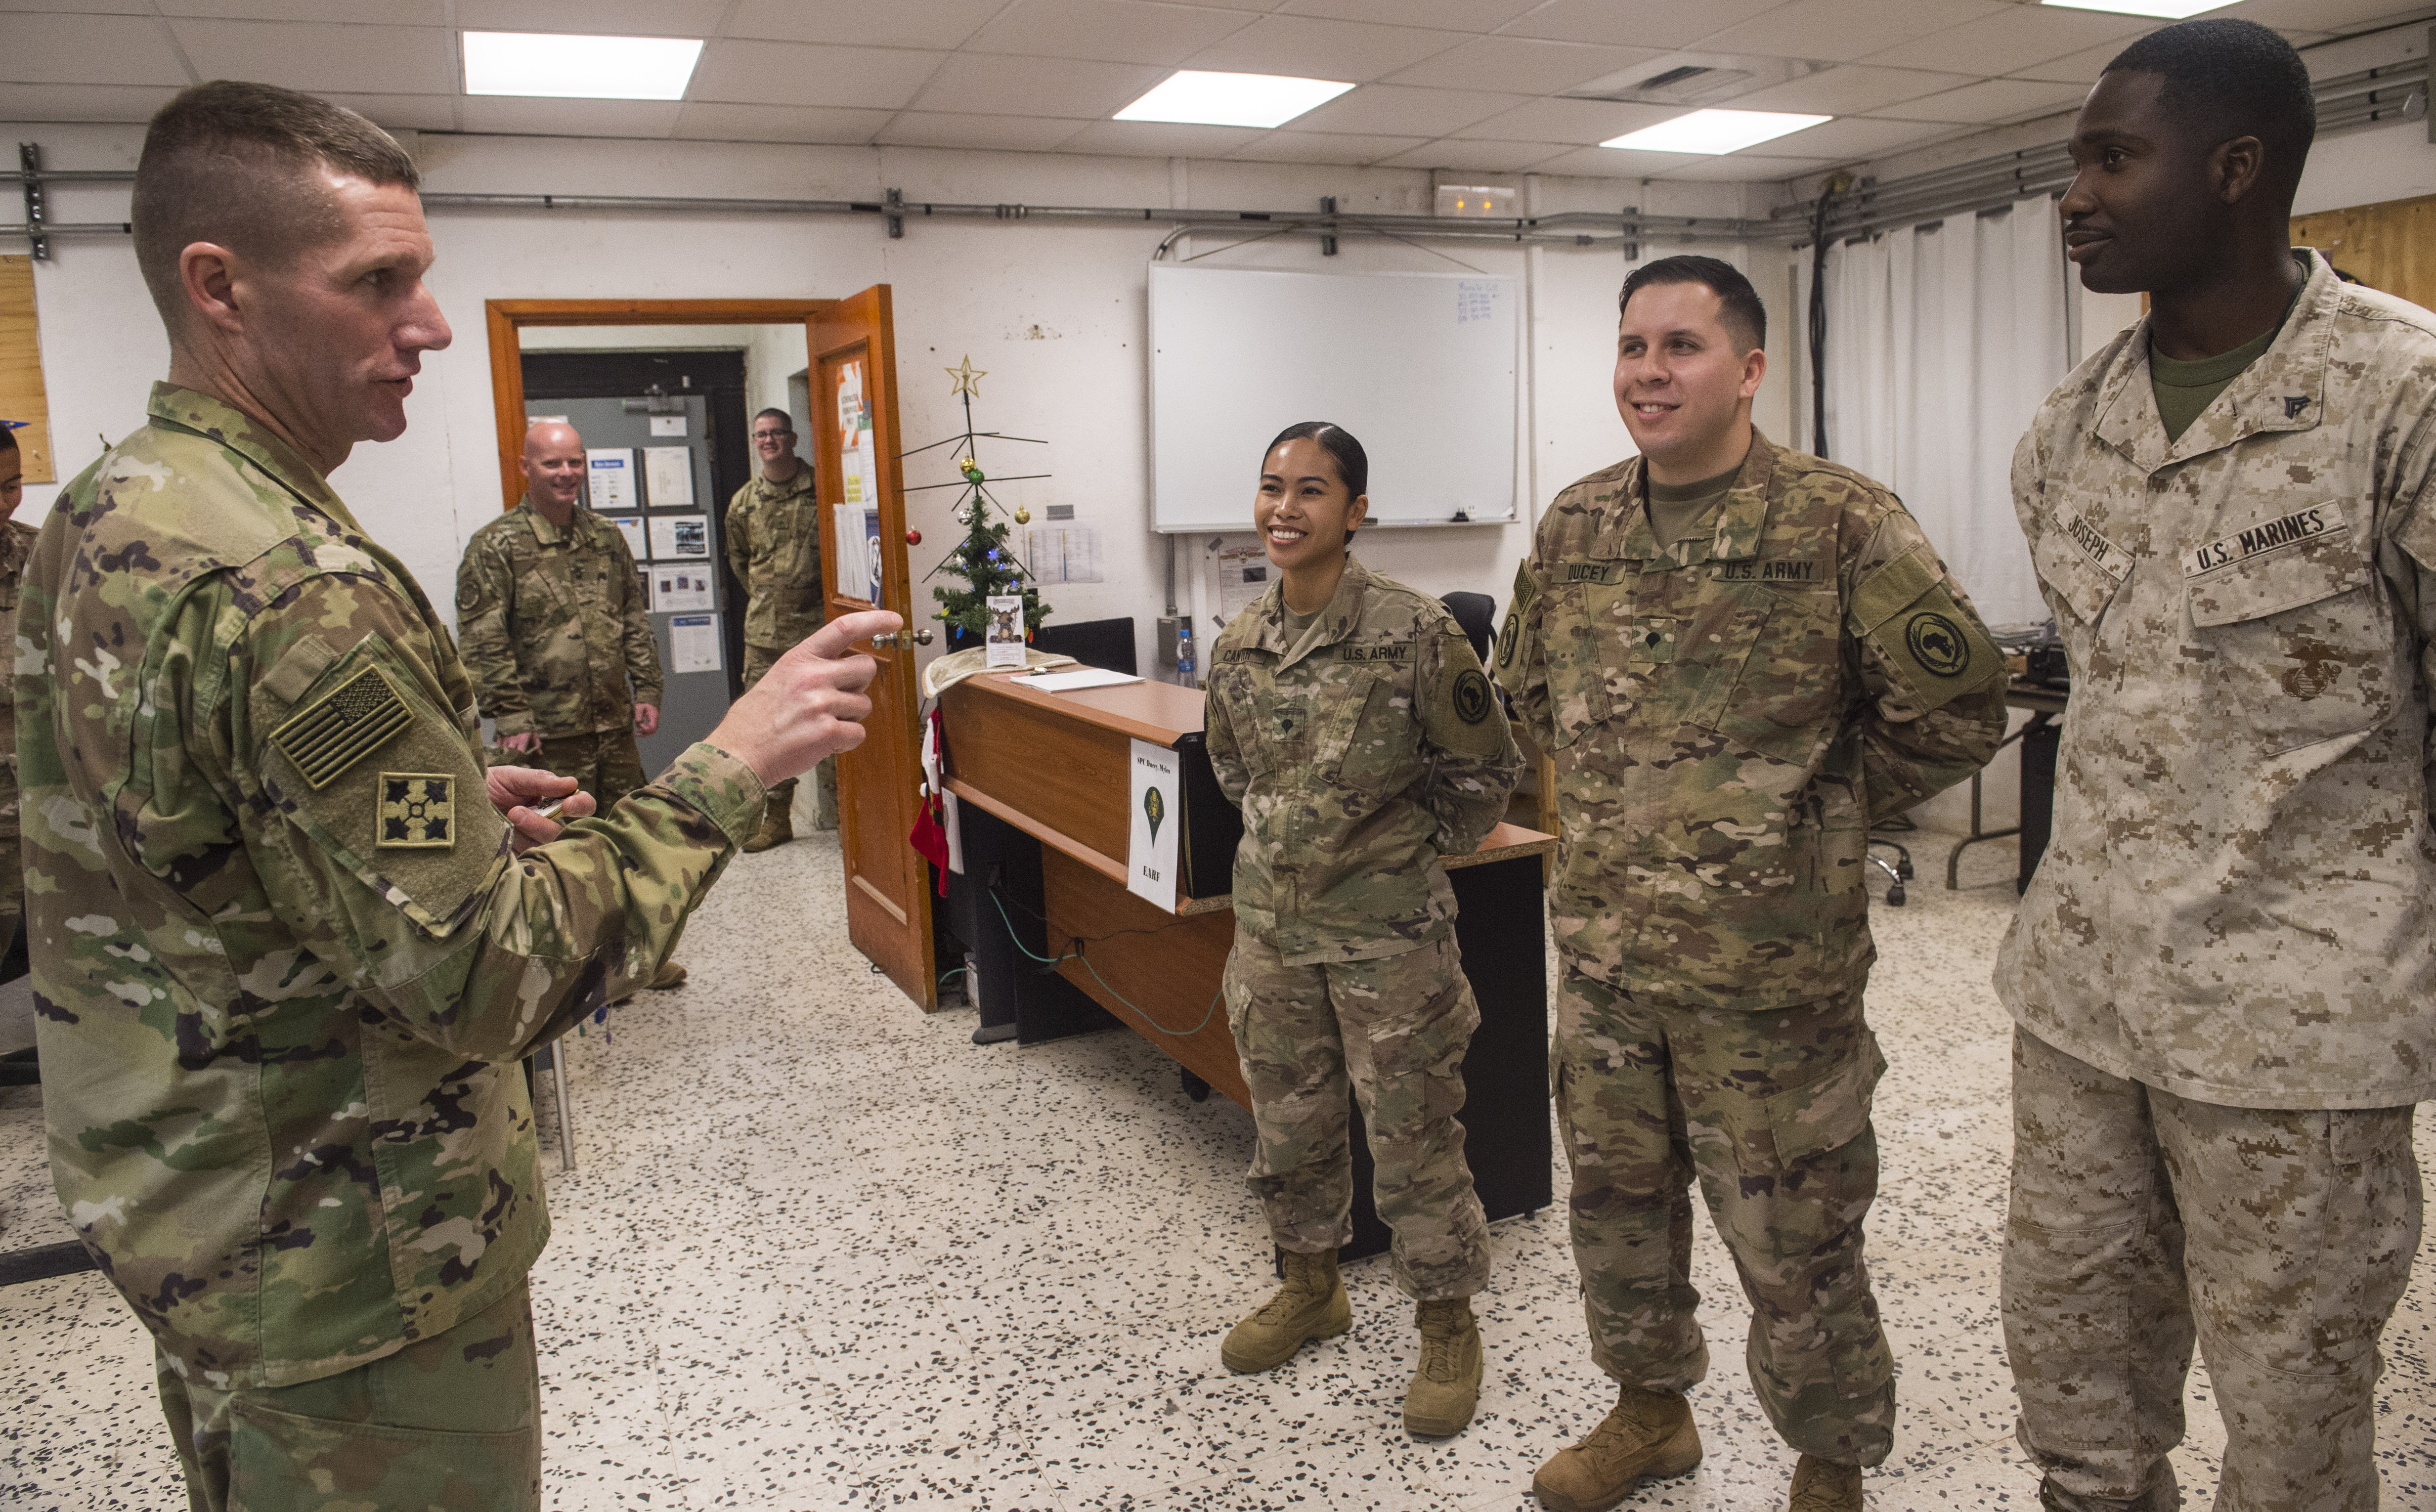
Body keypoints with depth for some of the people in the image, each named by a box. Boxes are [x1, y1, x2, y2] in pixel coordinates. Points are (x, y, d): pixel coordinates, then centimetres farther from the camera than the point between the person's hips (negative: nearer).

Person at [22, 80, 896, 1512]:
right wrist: (732, 766, -23)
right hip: (347, 1262, -9)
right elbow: (491, 979, -28)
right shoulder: (289, 585, -28)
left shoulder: (101, 518, 4)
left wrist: (447, 807, 6)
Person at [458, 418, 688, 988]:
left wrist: (646, 689, 8)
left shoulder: (607, 538, 11)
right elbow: (484, 643, -10)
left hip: (614, 723, 5)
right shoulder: (496, 547, -6)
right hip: (550, 732, -5)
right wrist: (511, 717, -15)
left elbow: (635, 620, 16)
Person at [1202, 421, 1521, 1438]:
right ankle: (1311, 1287, 41)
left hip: (1388, 932, -5)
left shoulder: (1413, 633, -17)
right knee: (1287, 1117, 18)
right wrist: (1285, 840, 11)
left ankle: (1449, 1326, 25)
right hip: (1271, 923, 5)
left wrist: (1412, 853, -1)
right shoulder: (1240, 645, 0)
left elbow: (1484, 769, -6)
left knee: (1413, 1133, 6)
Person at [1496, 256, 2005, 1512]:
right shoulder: (1574, 525, 4)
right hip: (1601, 952, 5)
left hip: (1772, 968, -5)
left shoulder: (1841, 524, -12)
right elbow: (1526, 688, 20)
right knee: (1616, 1201, 21)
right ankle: (1650, 1410, 45)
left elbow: (1956, 712, -7)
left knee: (1794, 1245, 9)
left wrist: (1822, 814, 0)